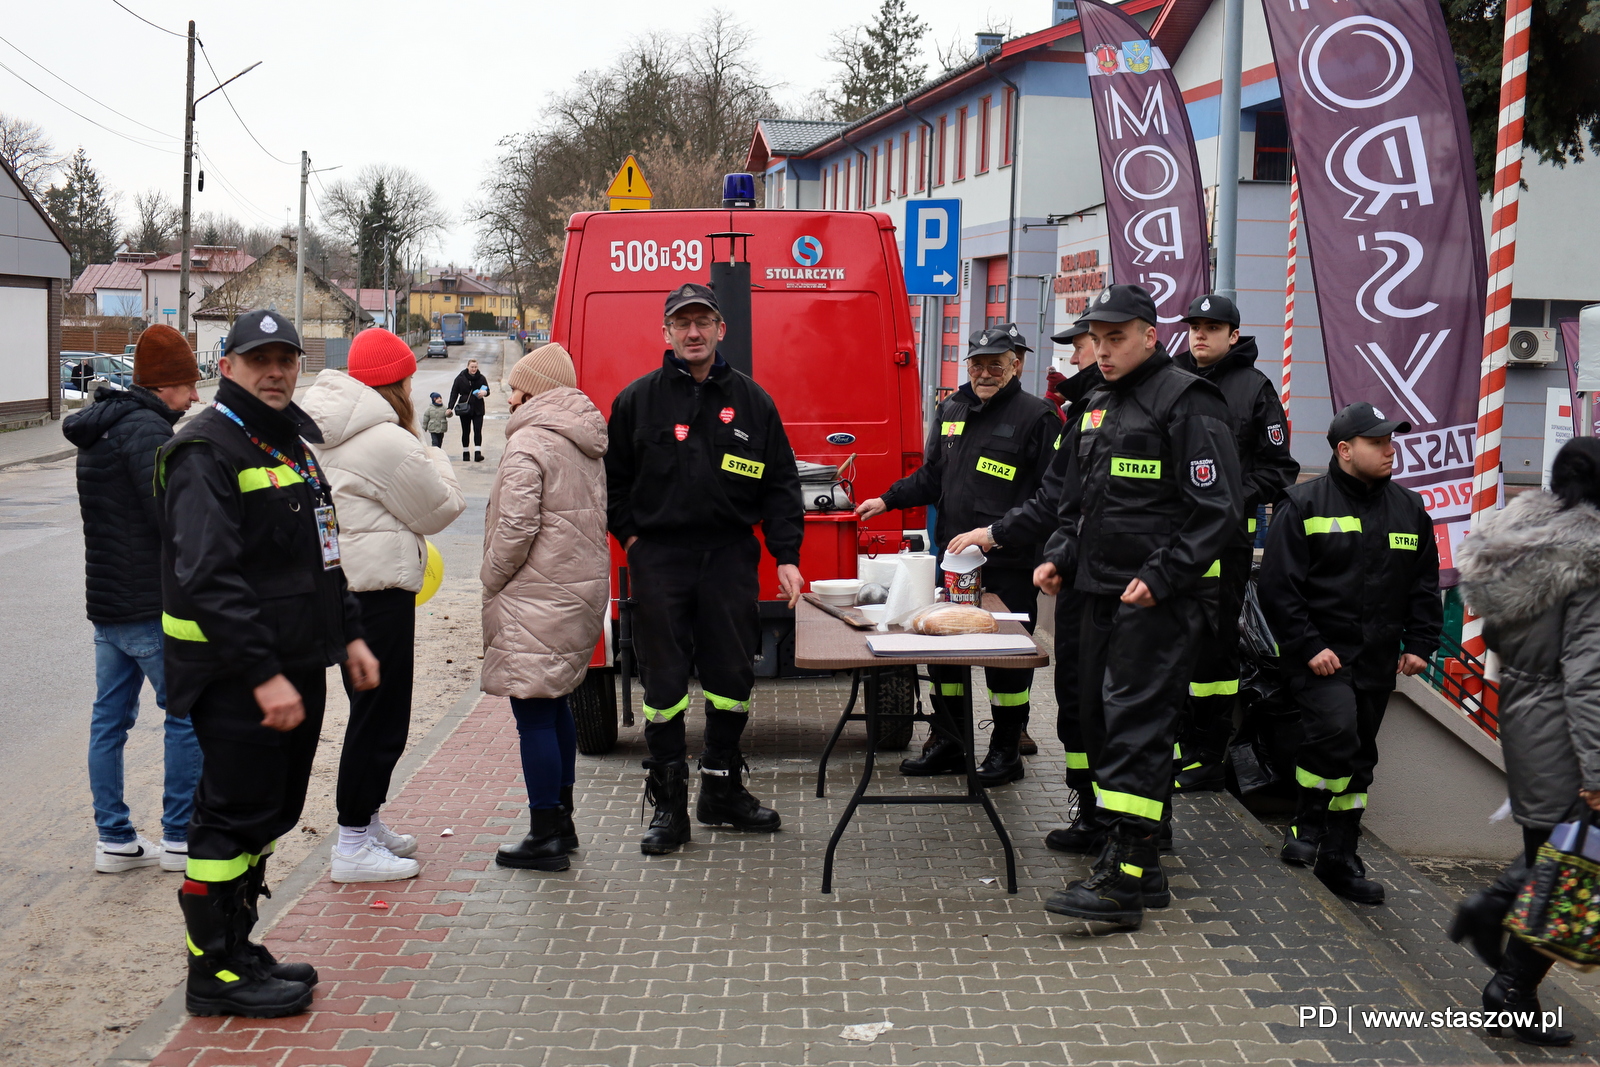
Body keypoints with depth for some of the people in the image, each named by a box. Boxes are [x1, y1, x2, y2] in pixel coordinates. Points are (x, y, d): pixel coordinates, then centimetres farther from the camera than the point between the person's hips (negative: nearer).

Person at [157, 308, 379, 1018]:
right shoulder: (205, 452, -14)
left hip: (294, 670, 9)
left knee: (269, 814, 15)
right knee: (234, 817, -3)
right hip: (236, 679, -9)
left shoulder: (291, 442, 16)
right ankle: (215, 973, 9)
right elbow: (208, 578, -23)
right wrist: (264, 676, -26)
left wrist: (348, 634, 19)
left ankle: (237, 951, 28)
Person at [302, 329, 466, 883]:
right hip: (376, 588, -10)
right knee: (380, 716, -2)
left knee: (372, 708, 21)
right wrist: (438, 463, 10)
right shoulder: (387, 443, -19)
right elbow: (441, 508, -7)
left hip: (332, 582, 10)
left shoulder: (320, 430, 11)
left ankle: (366, 823, 32)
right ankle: (353, 847, 3)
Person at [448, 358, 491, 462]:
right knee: (466, 432, 7)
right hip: (464, 409, 0)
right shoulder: (460, 378, -2)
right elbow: (454, 393, 1)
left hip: (477, 409, 0)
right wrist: (450, 407, -5)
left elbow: (487, 390, 10)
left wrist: (484, 392, -15)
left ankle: (478, 453, -11)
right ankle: (465, 453, 16)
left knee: (478, 431, -8)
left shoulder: (481, 378, 2)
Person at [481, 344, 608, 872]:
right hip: (585, 587, 9)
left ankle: (545, 838, -1)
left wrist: (491, 580, -5)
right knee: (556, 704, 19)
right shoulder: (585, 442, 14)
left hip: (537, 599, -9)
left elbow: (516, 527, -20)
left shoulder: (528, 443, -14)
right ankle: (561, 821, 28)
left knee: (534, 714, -4)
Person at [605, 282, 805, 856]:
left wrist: (787, 558, 0)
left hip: (730, 556, 1)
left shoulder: (751, 400, 6)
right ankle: (668, 805, 10)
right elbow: (611, 478, 11)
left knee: (732, 676, 6)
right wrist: (631, 536, 2)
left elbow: (780, 484, 6)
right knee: (664, 680, 1)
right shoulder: (638, 399, 4)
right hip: (659, 558, -1)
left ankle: (722, 791, 23)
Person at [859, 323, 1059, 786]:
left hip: (1009, 565, -6)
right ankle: (949, 744, 27)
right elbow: (931, 477, 22)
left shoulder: (1036, 416, -7)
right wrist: (887, 500, 12)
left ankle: (1006, 751, 17)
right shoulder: (952, 409, 12)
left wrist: (1000, 532, -20)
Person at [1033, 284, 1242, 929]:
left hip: (1160, 600, -9)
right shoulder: (1097, 407, 18)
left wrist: (1160, 577, -21)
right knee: (1099, 719, 10)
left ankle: (1124, 879, -12)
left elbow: (1215, 510, -15)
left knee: (1135, 724, -12)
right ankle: (1141, 863, 19)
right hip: (1103, 593, 9)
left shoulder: (1186, 403, -9)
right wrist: (1059, 556, 9)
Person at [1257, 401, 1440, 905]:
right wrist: (1308, 646, -15)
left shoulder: (1409, 509, 11)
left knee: (1359, 757, 9)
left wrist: (1419, 644, 5)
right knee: (1336, 729, -25)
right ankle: (1307, 824, -2)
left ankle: (1339, 858, 19)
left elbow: (1425, 585, 17)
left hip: (1377, 657, 6)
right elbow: (1279, 585, -9)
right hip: (1319, 651, -5)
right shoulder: (1304, 504, -5)